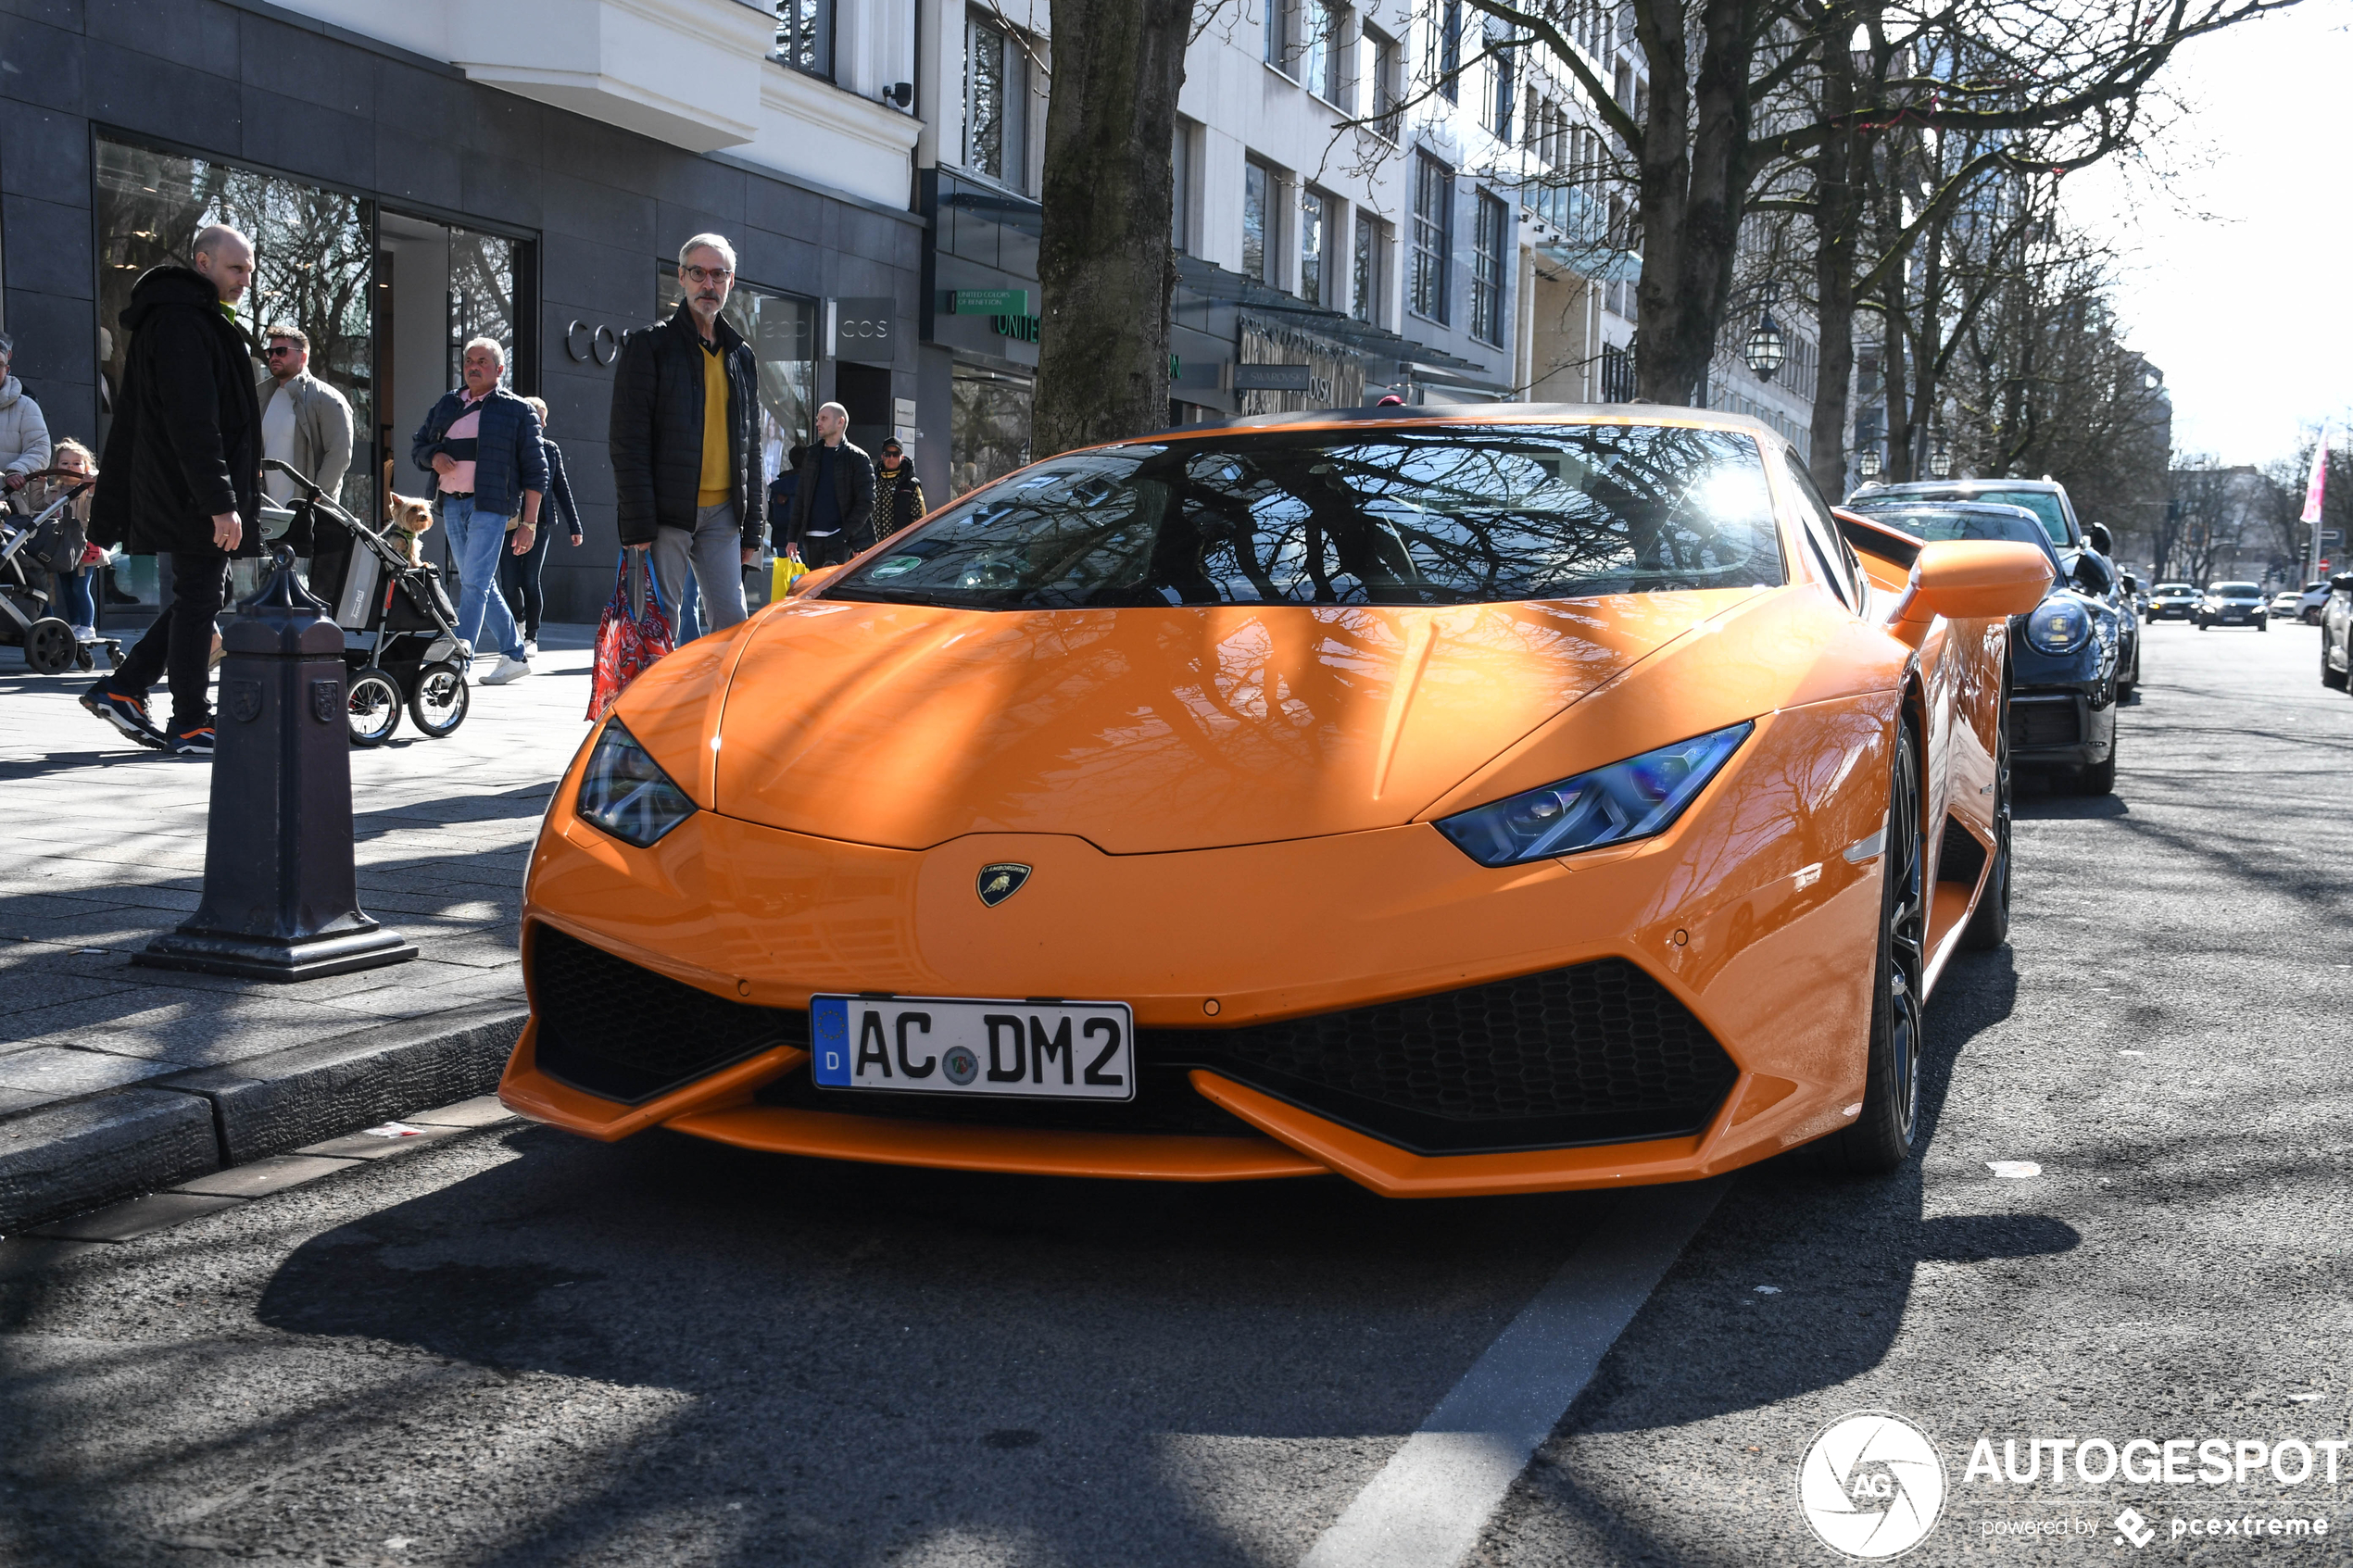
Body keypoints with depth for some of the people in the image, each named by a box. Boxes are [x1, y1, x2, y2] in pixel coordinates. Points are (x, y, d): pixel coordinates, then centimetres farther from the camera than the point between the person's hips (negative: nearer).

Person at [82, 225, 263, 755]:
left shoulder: (198, 319, 19)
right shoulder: (182, 321, -14)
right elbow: (193, 422, -23)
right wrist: (220, 502, -26)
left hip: (174, 492, 10)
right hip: (194, 497, -10)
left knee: (199, 596, 15)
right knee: (198, 600, -4)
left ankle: (122, 688, 18)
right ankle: (190, 724, 4)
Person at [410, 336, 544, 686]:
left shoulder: (517, 411, 3)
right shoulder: (448, 404, 18)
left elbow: (535, 470, 0)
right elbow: (417, 445, 23)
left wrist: (529, 522, -7)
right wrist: (433, 457, -2)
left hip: (489, 504, -6)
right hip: (451, 504, 6)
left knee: (474, 581, -17)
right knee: (483, 584, 9)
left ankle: (460, 654, -25)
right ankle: (515, 655, 17)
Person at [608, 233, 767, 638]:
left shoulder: (741, 356, 16)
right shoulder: (650, 345, 0)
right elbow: (628, 441, -7)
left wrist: (753, 527, 11)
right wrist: (638, 525, -15)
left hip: (722, 514, 5)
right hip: (665, 513, -5)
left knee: (733, 622, 1)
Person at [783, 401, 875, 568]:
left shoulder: (857, 458, 0)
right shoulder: (812, 456, 17)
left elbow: (866, 503, -5)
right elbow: (800, 498, 17)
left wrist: (845, 534, -13)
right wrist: (792, 537, 10)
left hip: (840, 537, -5)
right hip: (812, 537, 6)